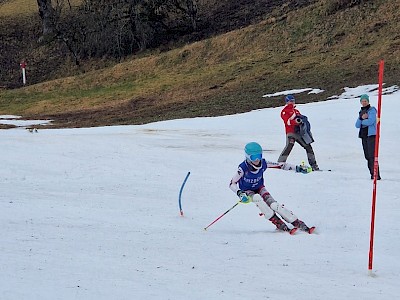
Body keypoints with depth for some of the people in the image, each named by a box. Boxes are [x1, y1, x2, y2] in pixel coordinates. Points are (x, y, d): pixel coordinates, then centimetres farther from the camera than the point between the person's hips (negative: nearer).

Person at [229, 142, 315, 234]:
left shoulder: (263, 164, -19)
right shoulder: (243, 168, -29)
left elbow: (279, 165, -10)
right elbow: (232, 184, -29)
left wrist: (297, 168, -13)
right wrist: (240, 193, -47)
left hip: (259, 188, 2)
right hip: (247, 191, -2)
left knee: (274, 205, -20)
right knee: (257, 198, -35)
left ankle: (299, 224, -21)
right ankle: (279, 224, -30)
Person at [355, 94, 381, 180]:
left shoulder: (372, 110, -2)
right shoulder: (361, 112, 19)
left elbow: (370, 121, -18)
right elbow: (357, 125, 11)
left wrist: (362, 121, -1)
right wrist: (361, 118, -8)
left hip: (371, 135, -8)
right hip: (363, 136, 8)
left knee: (372, 155, -14)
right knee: (367, 156, 5)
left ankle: (376, 175, -17)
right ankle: (372, 174, 8)